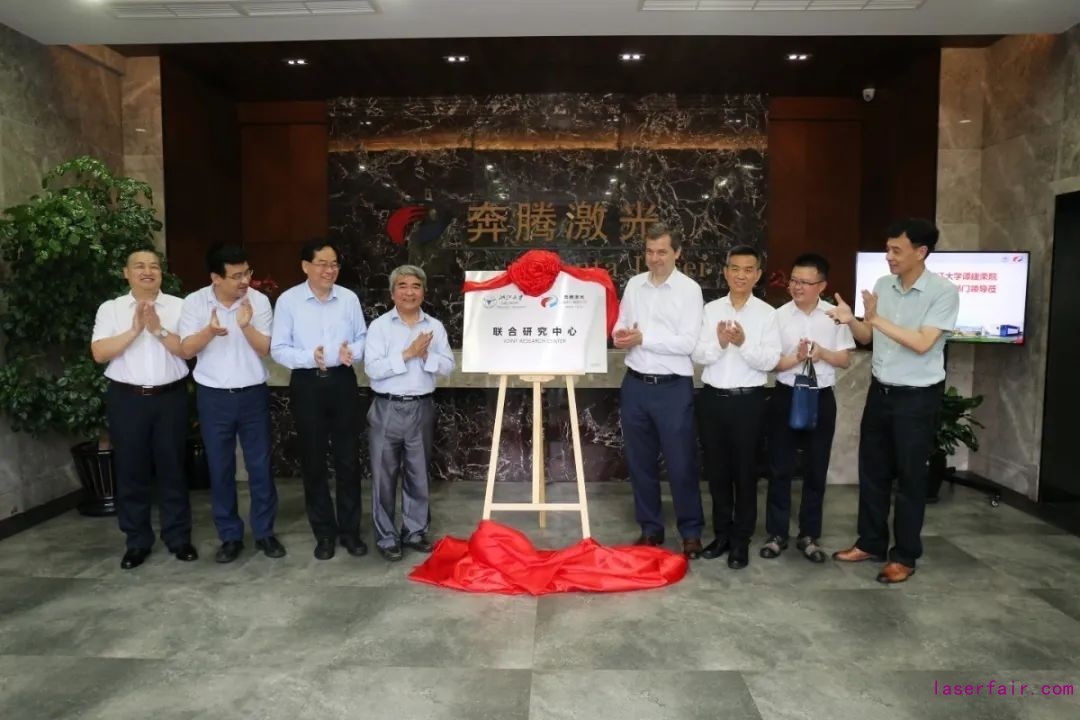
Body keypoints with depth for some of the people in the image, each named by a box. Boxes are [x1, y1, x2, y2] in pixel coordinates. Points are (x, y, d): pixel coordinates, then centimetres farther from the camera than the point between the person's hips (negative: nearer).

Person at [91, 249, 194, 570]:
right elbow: (99, 352, -6)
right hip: (126, 399, 1)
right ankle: (137, 542, 21)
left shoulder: (178, 306, 3)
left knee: (172, 467, 7)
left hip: (170, 397, 0)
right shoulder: (110, 309, 4)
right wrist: (134, 330, -14)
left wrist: (158, 330, -16)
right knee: (131, 470, 8)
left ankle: (179, 537, 19)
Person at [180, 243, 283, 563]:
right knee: (220, 469, 8)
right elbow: (187, 349, -8)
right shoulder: (194, 302, -4)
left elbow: (264, 349, -8)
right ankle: (230, 536, 22)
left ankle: (265, 532, 21)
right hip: (213, 396, 0)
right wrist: (210, 331, -27)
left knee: (260, 466, 6)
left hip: (253, 394, 0)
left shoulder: (259, 301, -6)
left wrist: (246, 326, -26)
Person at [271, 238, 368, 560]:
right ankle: (324, 533, 23)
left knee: (347, 459, 7)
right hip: (307, 385, -1)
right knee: (313, 462, 8)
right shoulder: (288, 300, -5)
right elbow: (278, 349, -5)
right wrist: (309, 357, -22)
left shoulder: (349, 298, 2)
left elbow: (363, 338, 5)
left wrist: (352, 351, -17)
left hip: (343, 382, 1)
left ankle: (350, 530, 21)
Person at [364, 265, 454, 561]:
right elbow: (372, 369, -14)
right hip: (387, 409, -3)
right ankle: (386, 537, 16)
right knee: (384, 475, 4)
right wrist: (408, 354, -17)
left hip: (422, 408, 3)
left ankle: (415, 531, 26)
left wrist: (426, 356, -16)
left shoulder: (435, 326, 6)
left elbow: (448, 366, 1)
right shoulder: (379, 326, -3)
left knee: (418, 474, 12)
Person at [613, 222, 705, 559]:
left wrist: (643, 337, -16)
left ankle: (691, 532, 20)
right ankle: (650, 528, 27)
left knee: (681, 463, 4)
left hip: (673, 388, -4)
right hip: (635, 384, 5)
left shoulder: (689, 289, -6)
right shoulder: (633, 284, 8)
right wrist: (620, 336, -12)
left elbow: (688, 343, -14)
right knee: (640, 461, 12)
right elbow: (620, 326, 11)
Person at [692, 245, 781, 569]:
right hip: (713, 397, 3)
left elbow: (769, 361, -9)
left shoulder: (767, 313, -3)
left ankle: (741, 539, 20)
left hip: (748, 400, -3)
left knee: (744, 471, 7)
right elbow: (699, 355, -2)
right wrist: (719, 343, -21)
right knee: (716, 469, 12)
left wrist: (743, 343, -24)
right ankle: (722, 533, 27)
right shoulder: (711, 309, 4)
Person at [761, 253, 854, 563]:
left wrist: (822, 353, -15)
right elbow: (771, 363, -5)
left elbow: (845, 360, 2)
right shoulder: (779, 316, -4)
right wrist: (796, 358, -22)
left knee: (816, 470, 10)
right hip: (785, 397, -1)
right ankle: (777, 533, 19)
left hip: (821, 398, 1)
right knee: (780, 469, 6)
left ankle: (809, 535, 24)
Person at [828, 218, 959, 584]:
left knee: (910, 477, 5)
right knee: (872, 471, 13)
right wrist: (852, 320, -12)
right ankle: (870, 542, 28)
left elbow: (922, 343, -23)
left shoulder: (944, 292, -14)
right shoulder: (882, 286, 4)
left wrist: (877, 318, -28)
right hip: (880, 391, 6)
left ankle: (904, 556, 19)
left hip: (917, 397, -6)